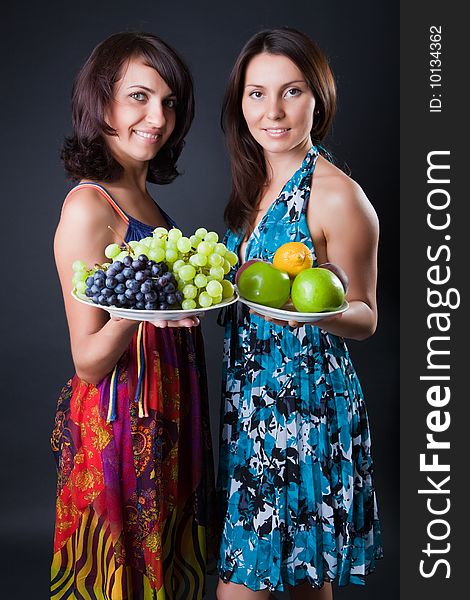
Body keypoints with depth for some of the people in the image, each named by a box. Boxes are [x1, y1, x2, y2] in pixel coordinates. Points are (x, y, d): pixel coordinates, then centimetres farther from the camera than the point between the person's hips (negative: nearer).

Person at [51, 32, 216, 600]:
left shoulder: (142, 198, 9)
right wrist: (135, 310, -33)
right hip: (120, 425, -8)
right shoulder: (88, 206, -17)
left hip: (163, 421, 9)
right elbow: (88, 362, -19)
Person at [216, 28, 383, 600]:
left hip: (305, 407, -7)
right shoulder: (253, 187, 9)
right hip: (248, 402, 7)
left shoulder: (338, 197, -15)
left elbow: (364, 317, -10)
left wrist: (309, 310, -27)